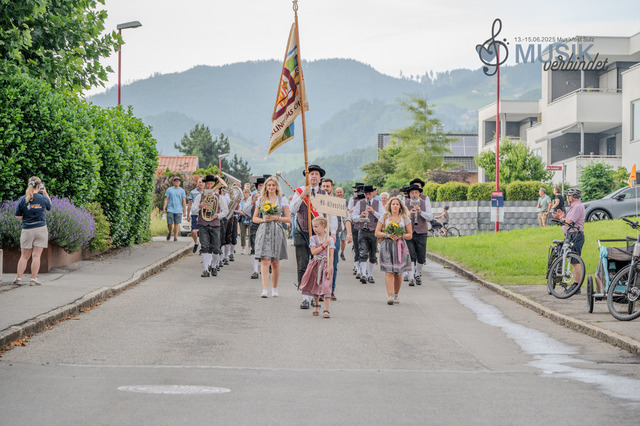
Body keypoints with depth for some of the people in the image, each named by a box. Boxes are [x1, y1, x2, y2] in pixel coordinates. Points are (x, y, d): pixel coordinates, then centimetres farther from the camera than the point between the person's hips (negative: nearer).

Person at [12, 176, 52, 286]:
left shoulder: (22, 200, -6)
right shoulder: (43, 198, -6)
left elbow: (18, 217, -2)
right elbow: (49, 206, 17)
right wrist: (45, 192, 17)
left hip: (27, 230, 1)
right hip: (41, 229, -1)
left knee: (24, 256, 11)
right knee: (36, 255, 1)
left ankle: (18, 278, 10)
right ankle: (33, 279, 1)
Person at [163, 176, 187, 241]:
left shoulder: (182, 191, 8)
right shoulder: (169, 190, 8)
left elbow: (184, 202, 5)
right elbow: (166, 200, 6)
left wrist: (184, 211, -1)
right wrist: (164, 208, -5)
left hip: (178, 210, 0)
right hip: (170, 210, 0)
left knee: (177, 224, -2)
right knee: (169, 224, -5)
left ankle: (175, 237, 3)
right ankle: (170, 233, 23)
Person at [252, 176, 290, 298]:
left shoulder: (282, 200, 7)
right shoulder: (261, 199, 11)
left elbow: (288, 219, 4)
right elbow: (255, 218, 14)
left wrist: (275, 217, -9)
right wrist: (263, 219, -6)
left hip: (277, 231, 0)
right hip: (264, 231, 0)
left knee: (275, 262, 4)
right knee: (265, 260, -13)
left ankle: (274, 288, 18)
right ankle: (264, 289, -19)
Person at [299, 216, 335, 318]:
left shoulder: (330, 239, -1)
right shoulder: (313, 238, 3)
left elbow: (331, 255, -5)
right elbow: (313, 252, -10)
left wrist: (330, 267, -13)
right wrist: (324, 245, -15)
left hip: (326, 265, -3)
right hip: (316, 264, 3)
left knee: (326, 287, -12)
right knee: (315, 286, 12)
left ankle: (326, 310, -14)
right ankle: (316, 306, 35)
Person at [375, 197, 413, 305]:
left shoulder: (405, 218, 10)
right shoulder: (384, 217, 8)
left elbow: (410, 235, 10)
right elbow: (377, 233, 7)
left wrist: (401, 236, -9)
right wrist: (387, 235, -11)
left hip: (400, 246, 1)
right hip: (387, 246, -1)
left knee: (398, 273, 3)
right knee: (389, 272, -13)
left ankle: (396, 295, 18)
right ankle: (390, 296, -18)